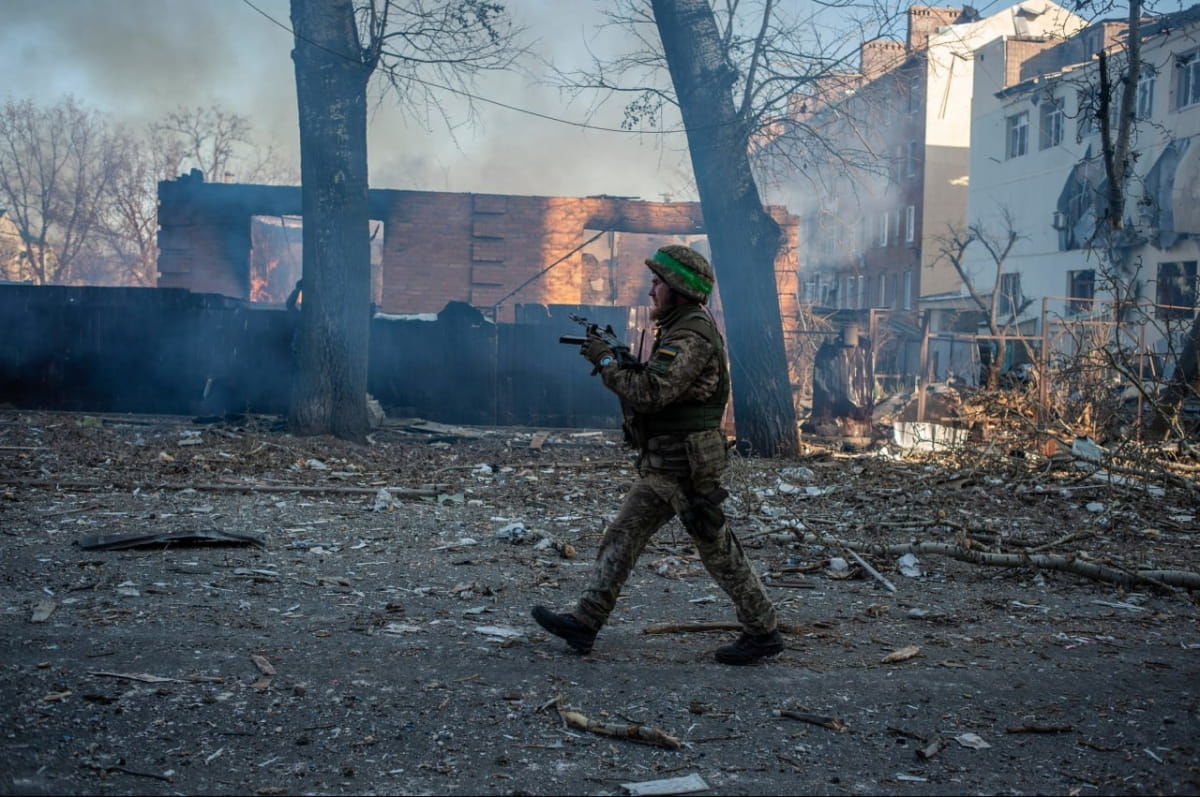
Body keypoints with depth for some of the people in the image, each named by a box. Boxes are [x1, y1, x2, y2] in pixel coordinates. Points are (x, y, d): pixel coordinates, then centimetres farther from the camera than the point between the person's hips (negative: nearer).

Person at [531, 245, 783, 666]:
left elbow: (650, 393, -27)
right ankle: (584, 622, 13)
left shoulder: (692, 336, -19)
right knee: (621, 538, 9)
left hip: (685, 468, -10)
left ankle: (763, 632, 13)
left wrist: (606, 361, -15)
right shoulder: (679, 329, 15)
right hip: (663, 466, 10)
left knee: (719, 552, 0)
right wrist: (621, 362, 5)